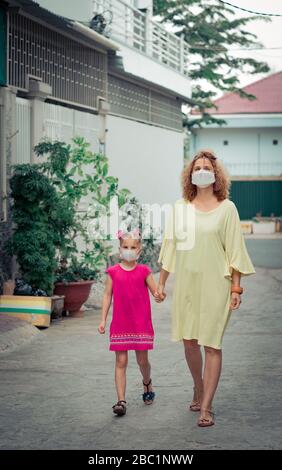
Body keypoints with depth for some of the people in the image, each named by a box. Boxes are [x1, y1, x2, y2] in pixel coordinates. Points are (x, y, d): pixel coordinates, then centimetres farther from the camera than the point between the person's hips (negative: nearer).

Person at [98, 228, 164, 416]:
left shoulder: (144, 271, 1)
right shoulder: (113, 272, 3)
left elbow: (156, 292, 1)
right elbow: (107, 296, 6)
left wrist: (159, 296, -23)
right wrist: (103, 319, 3)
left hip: (141, 323, 0)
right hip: (120, 324, 0)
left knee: (142, 360, 9)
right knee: (121, 361, -2)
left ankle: (147, 384, 40)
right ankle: (121, 401, -3)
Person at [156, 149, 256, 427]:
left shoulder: (226, 208, 0)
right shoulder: (180, 207, 7)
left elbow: (235, 250, -1)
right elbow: (170, 246, 12)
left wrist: (236, 288, -6)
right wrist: (161, 282, 12)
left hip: (215, 283, -3)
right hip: (186, 282, 3)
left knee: (211, 344, -6)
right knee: (189, 341, 8)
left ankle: (206, 408, -2)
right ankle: (199, 391, 31)